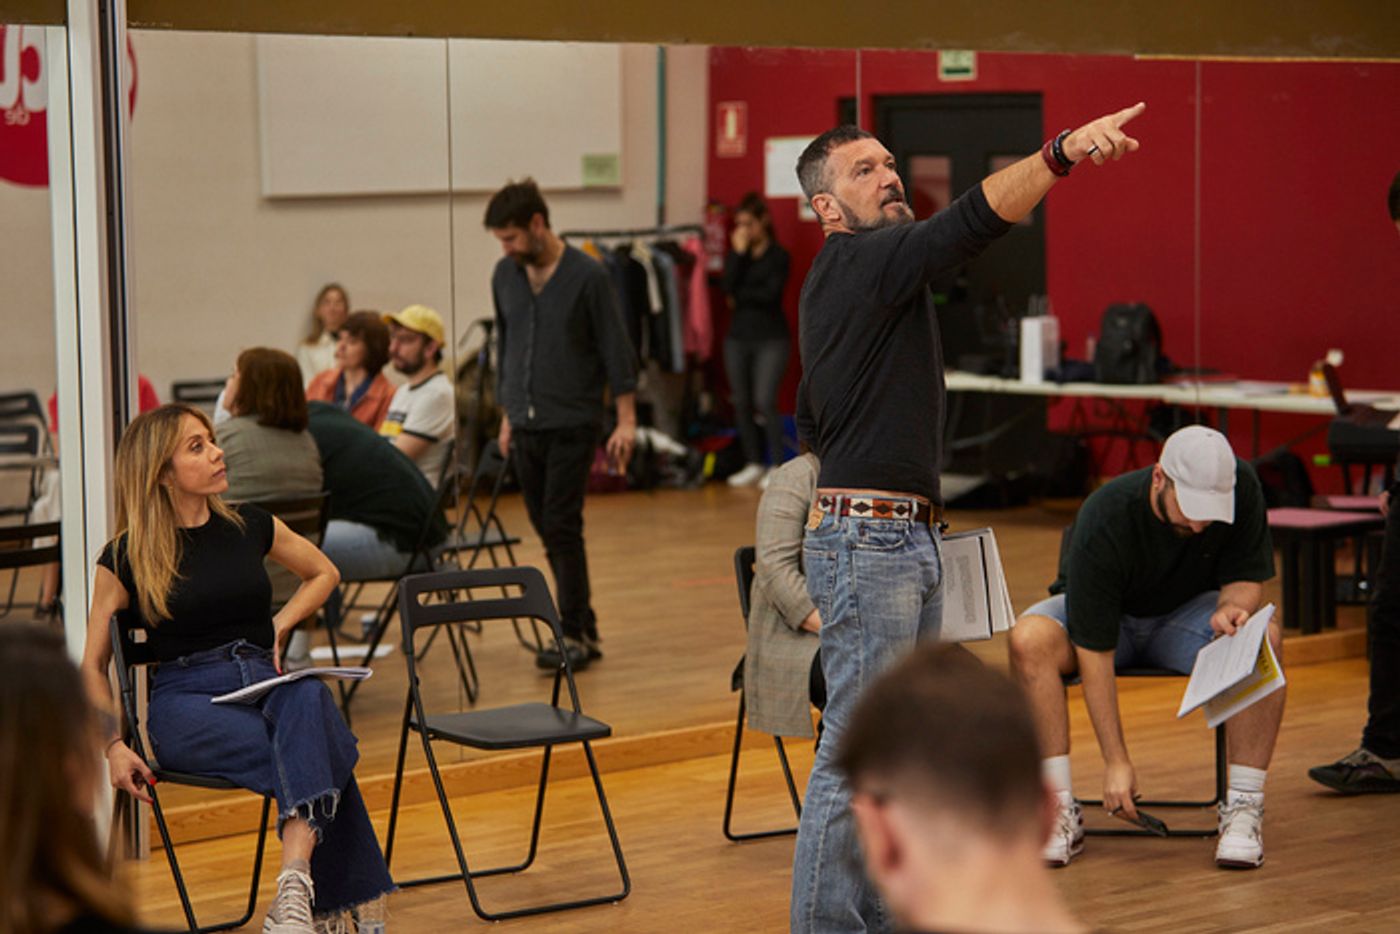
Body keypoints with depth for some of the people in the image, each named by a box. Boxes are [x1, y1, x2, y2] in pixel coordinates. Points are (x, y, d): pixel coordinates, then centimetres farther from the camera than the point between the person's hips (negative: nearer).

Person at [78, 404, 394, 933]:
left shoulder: (250, 528, 12)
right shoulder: (126, 558, 3)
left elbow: (324, 574, 30)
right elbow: (93, 665, 10)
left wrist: (281, 625, 12)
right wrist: (114, 747, -3)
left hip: (263, 681, 3)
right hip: (185, 697, -3)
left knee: (310, 699, -38)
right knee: (315, 758, -34)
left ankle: (296, 889, -51)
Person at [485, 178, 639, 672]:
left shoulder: (587, 276, -9)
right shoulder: (505, 276, 7)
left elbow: (616, 350, -7)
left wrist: (626, 421, -11)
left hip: (572, 424, -6)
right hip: (526, 426, 6)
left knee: (562, 528, -10)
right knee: (549, 532, 7)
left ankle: (575, 635, -5)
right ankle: (584, 628, 16)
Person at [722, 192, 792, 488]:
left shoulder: (778, 255, -2)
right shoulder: (736, 253, 11)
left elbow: (771, 294, -13)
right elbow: (728, 287, -5)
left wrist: (740, 297, -2)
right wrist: (739, 253, -7)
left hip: (770, 337, -6)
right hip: (739, 336, 6)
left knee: (765, 401, -14)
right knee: (742, 403, 6)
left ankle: (778, 465, -8)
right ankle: (754, 464, 16)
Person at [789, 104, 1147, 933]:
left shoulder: (839, 284, 18)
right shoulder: (861, 263, -12)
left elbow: (813, 419, 27)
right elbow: (972, 221, -30)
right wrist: (1063, 151, -40)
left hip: (910, 540, 11)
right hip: (868, 544, -11)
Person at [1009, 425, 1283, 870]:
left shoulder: (1240, 487, -23)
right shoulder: (1102, 521, -33)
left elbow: (1247, 578, -10)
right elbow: (1094, 650, -30)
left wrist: (1233, 606, -37)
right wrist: (1116, 760, -31)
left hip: (1187, 610, 2)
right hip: (1104, 614, -2)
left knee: (1265, 639, -31)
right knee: (1030, 640, -35)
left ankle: (1243, 805, -22)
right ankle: (1060, 810, -25)